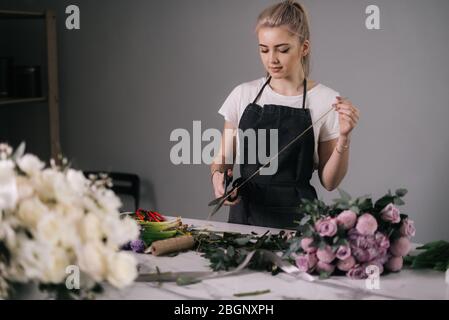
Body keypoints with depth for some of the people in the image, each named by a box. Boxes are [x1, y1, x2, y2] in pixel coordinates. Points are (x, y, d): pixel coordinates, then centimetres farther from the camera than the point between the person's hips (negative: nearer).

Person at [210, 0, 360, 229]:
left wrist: (344, 137, -14)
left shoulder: (326, 101, -2)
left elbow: (329, 182, 0)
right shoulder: (243, 95, 5)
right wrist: (218, 175, -10)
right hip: (245, 213, 2)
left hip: (296, 219, -2)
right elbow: (223, 158, 11)